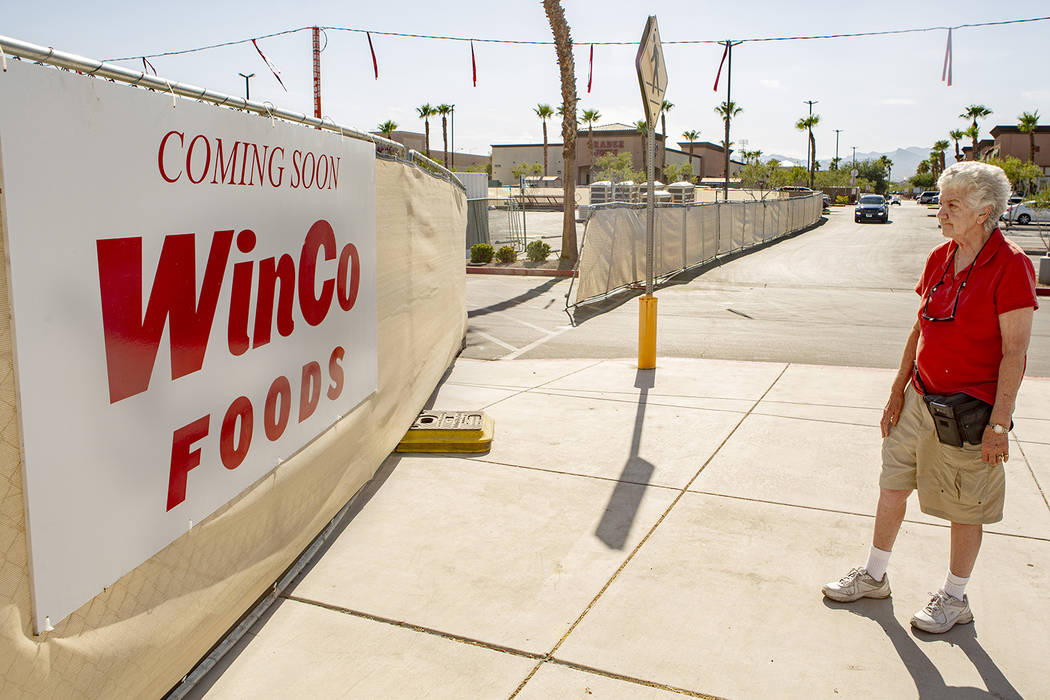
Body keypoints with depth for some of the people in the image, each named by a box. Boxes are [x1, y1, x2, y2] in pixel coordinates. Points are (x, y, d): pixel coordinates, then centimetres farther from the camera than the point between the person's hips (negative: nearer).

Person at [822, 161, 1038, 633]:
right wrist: (897, 392, 11)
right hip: (921, 398, 7)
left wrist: (999, 423, -17)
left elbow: (1014, 353, -16)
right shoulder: (940, 259, 5)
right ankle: (874, 576, 32)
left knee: (964, 510, 9)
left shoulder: (1010, 266, -15)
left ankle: (954, 598, 29)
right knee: (892, 485, 14)